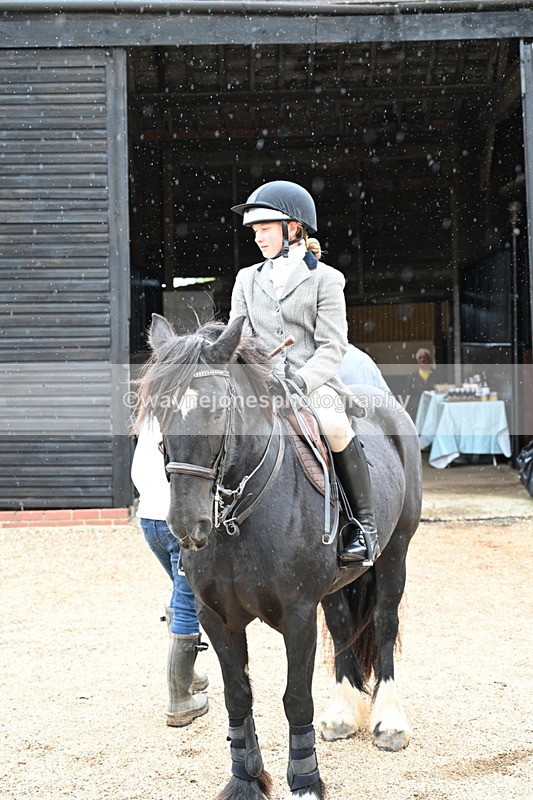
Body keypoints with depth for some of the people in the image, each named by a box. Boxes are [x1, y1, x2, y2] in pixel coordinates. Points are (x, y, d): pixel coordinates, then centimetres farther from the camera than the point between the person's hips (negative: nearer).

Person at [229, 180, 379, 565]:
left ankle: (365, 526, -19)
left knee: (334, 427, -35)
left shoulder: (324, 279, 5)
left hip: (314, 382, -4)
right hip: (261, 385, 4)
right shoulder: (247, 279, 19)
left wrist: (300, 381, -21)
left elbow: (332, 347, -4)